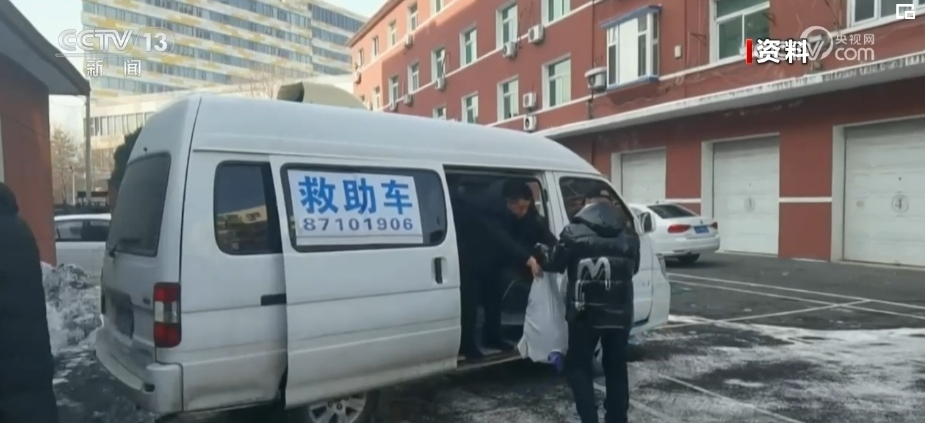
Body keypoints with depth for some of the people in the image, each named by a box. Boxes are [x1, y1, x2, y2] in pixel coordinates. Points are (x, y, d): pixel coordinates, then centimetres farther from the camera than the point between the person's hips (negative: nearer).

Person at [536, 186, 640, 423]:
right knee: (616, 367, 17)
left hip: (585, 313, -4)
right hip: (619, 313, 4)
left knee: (578, 366, 10)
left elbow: (554, 264, 1)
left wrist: (540, 251, 21)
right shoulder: (629, 233, 5)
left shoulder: (575, 231, -8)